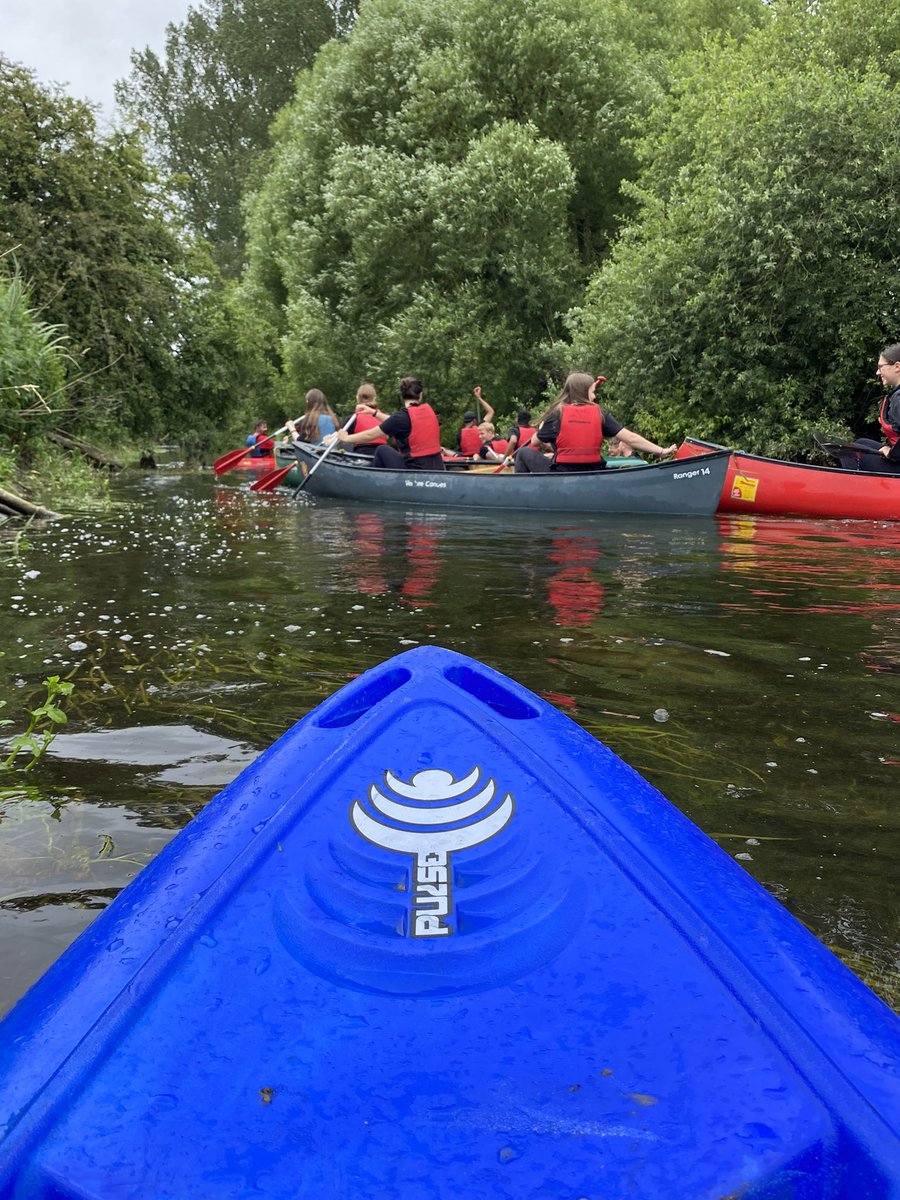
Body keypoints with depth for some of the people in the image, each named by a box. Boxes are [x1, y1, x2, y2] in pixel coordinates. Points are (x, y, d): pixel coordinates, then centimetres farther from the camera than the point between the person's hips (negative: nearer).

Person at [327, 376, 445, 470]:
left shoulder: (403, 416, -11)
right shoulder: (429, 410, 8)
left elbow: (370, 435, -4)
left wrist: (346, 438, 10)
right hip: (437, 472, 6)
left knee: (382, 450, 15)